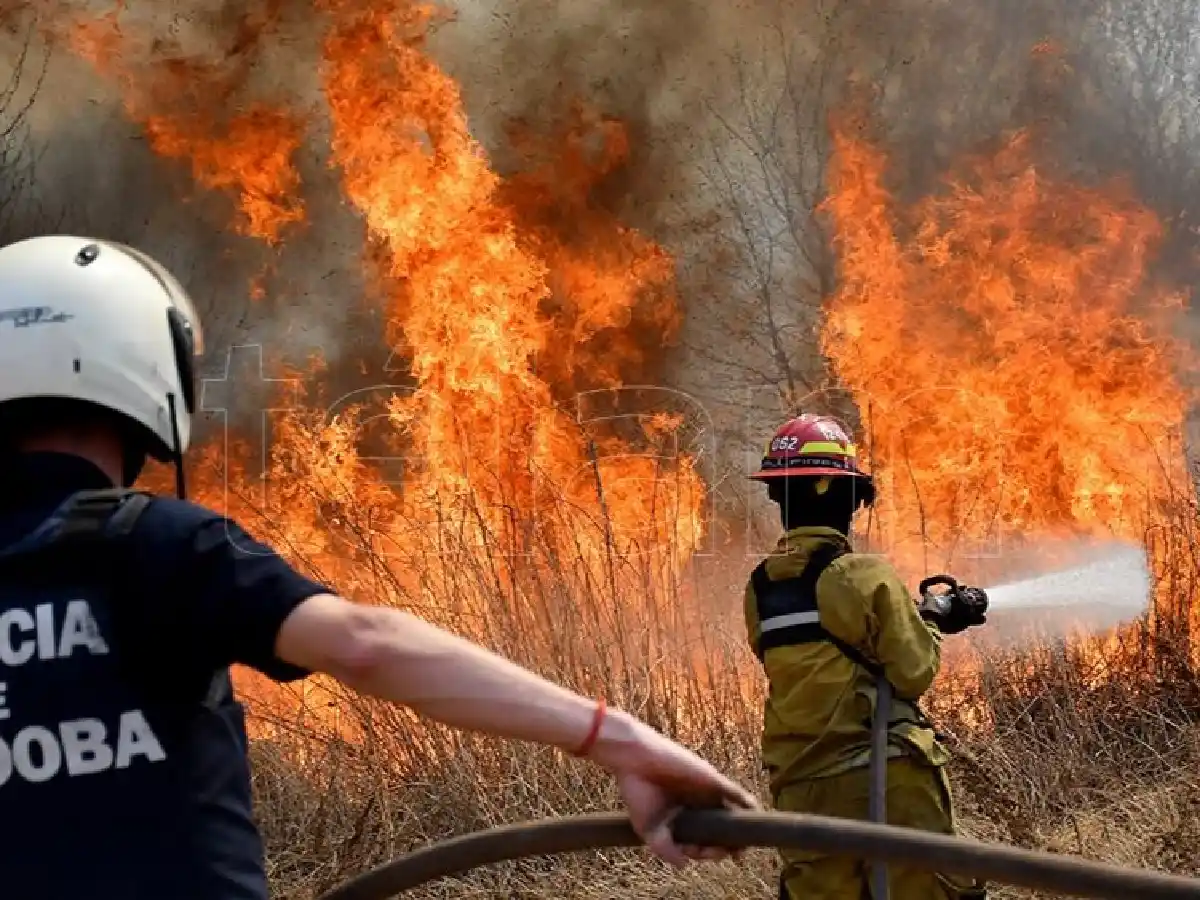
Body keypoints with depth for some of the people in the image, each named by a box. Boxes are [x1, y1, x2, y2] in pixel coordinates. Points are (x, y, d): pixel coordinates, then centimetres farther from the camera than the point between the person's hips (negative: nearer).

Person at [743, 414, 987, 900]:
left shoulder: (761, 588, 8)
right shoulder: (864, 576, -11)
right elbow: (913, 673, -10)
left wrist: (912, 613, 21)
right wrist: (931, 621, 10)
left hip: (804, 789, 5)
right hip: (885, 778, -5)